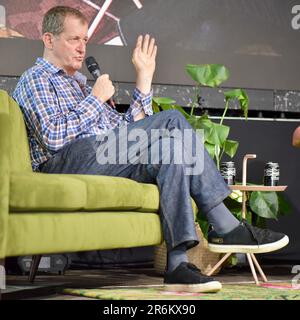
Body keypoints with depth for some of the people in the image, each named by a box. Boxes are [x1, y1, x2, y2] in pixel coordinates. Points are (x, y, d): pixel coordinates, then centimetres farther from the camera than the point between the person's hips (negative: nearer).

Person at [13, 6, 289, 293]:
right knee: (172, 121, -19)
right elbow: (53, 137, -12)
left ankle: (178, 264, -31)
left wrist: (144, 77, 20)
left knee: (169, 151, -21)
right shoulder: (36, 79, 7)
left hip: (105, 158, 8)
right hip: (69, 161, -8)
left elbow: (126, 129, 24)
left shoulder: (79, 84, 34)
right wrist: (96, 99, -4)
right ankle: (225, 226, -18)